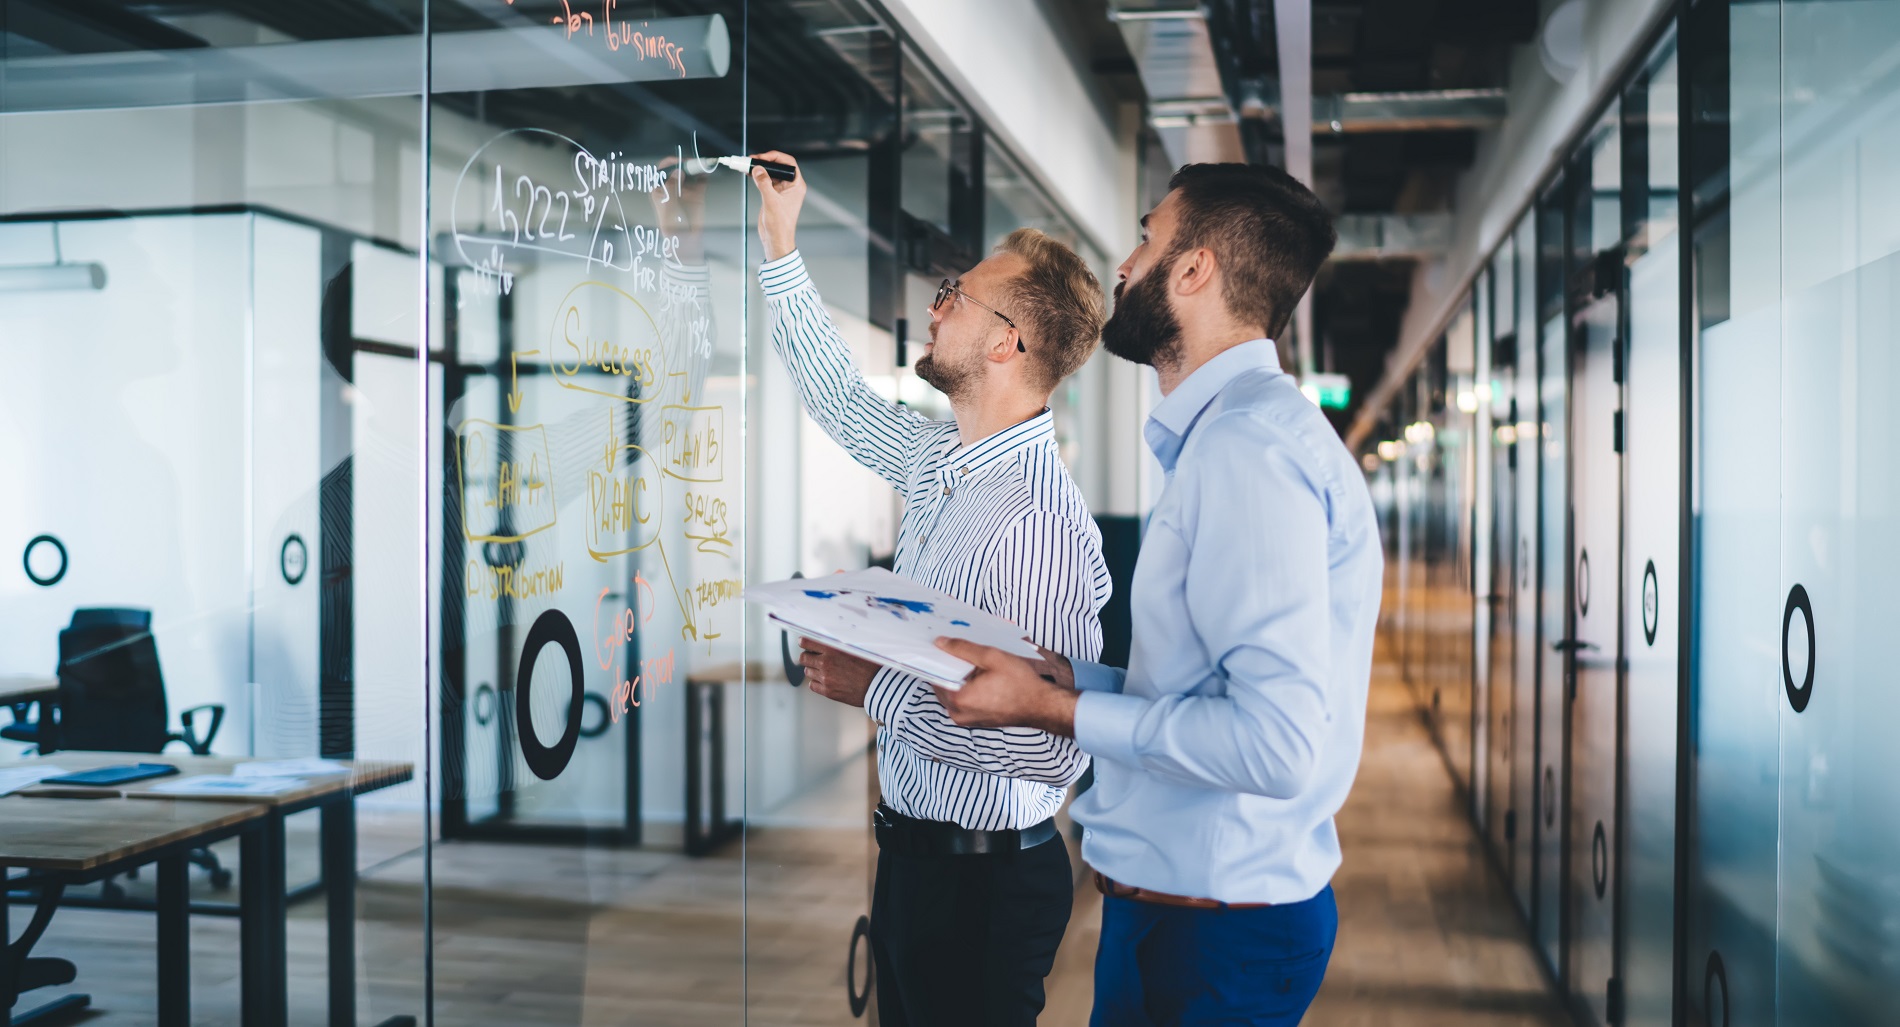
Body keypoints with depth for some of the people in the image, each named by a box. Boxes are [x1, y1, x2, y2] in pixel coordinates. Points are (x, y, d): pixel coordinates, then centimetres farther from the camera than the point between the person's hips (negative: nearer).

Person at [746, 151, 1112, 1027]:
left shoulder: (1035, 522, -28)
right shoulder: (936, 462, 1)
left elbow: (1057, 750, -31)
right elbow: (839, 396, 20)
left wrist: (876, 689, -26)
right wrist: (780, 247, 19)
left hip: (984, 880, -9)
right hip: (910, 848, 9)